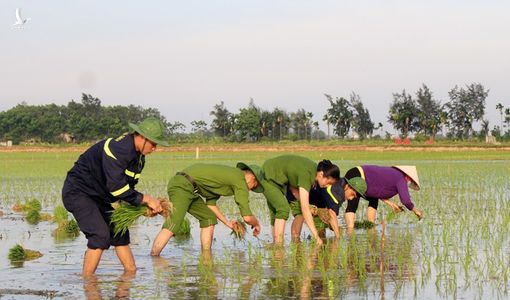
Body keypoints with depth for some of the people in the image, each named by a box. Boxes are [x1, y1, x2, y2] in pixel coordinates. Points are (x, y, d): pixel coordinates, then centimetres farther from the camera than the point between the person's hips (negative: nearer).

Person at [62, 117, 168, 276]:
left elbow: (128, 186, 9)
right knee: (101, 235, -21)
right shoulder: (118, 149, -29)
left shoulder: (138, 157, 3)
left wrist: (145, 207, -8)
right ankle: (87, 279, -14)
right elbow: (116, 187, -33)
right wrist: (146, 199, -25)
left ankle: (131, 271, 26)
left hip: (99, 195, 10)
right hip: (77, 191, -10)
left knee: (119, 230, 13)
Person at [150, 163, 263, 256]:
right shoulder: (240, 180, -3)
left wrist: (227, 223, 33)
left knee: (209, 218, 14)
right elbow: (247, 217, -5)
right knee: (172, 225, -22)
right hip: (182, 186, -10)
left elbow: (210, 203, 31)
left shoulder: (227, 175, 25)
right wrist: (256, 224, 16)